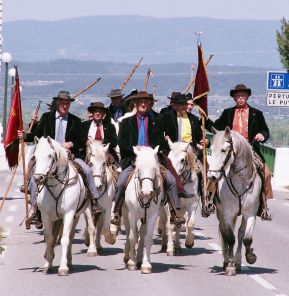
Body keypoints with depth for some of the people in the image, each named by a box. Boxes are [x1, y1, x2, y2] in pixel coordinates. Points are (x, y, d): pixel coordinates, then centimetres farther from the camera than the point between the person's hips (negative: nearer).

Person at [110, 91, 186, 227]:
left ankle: (176, 212, -11)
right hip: (132, 159, 0)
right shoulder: (127, 121, 11)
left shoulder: (156, 120, 11)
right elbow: (121, 141, 3)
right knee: (121, 183, -22)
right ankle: (116, 213, -7)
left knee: (171, 180, -17)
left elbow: (160, 140, 7)